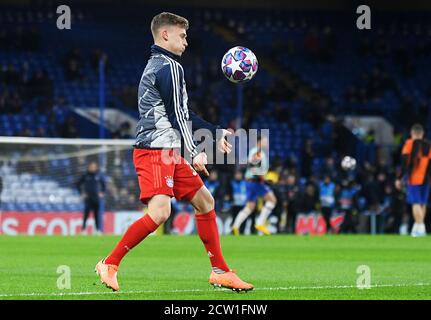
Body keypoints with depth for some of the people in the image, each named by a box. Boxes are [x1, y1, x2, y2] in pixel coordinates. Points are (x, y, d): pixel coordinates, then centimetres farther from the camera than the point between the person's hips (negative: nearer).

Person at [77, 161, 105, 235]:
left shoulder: (99, 176, 4)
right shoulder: (85, 176, 2)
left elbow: (103, 184, 17)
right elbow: (79, 184, 9)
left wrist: (102, 192, 8)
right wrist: (82, 193, 3)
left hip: (96, 198, 1)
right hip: (88, 198, -1)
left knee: (97, 214, -3)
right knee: (86, 213, -4)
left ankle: (98, 229, -3)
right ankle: (83, 229, 2)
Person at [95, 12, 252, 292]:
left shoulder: (156, 66, 24)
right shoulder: (170, 67, -8)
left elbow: (184, 114, 31)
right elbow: (176, 114, -14)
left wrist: (215, 132, 35)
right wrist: (194, 152, -16)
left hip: (169, 153, 11)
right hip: (155, 151, -11)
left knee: (205, 201, 11)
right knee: (159, 212, -22)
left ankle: (220, 272, 14)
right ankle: (110, 264, -13)